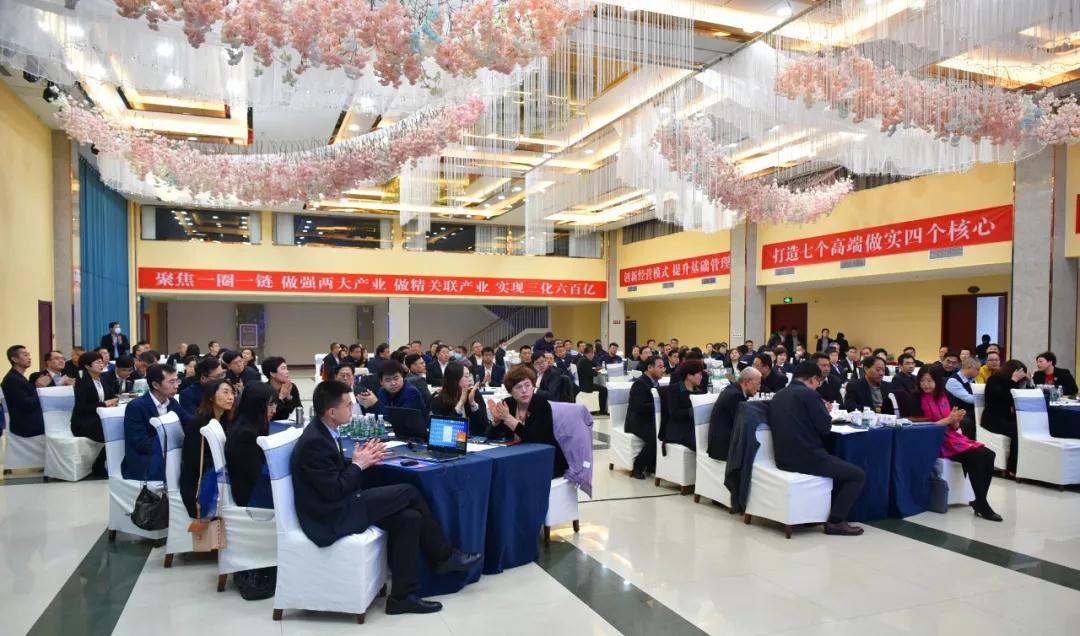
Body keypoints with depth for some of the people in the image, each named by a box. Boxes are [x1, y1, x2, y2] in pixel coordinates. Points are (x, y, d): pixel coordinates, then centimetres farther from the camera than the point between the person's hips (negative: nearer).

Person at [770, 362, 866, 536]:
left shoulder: (778, 396, 14)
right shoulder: (808, 393, -10)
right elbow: (826, 426, -10)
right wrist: (825, 413, 10)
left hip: (784, 458, 9)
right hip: (806, 457, -9)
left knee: (839, 466, 30)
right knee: (858, 475, 5)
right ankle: (835, 521, 1)